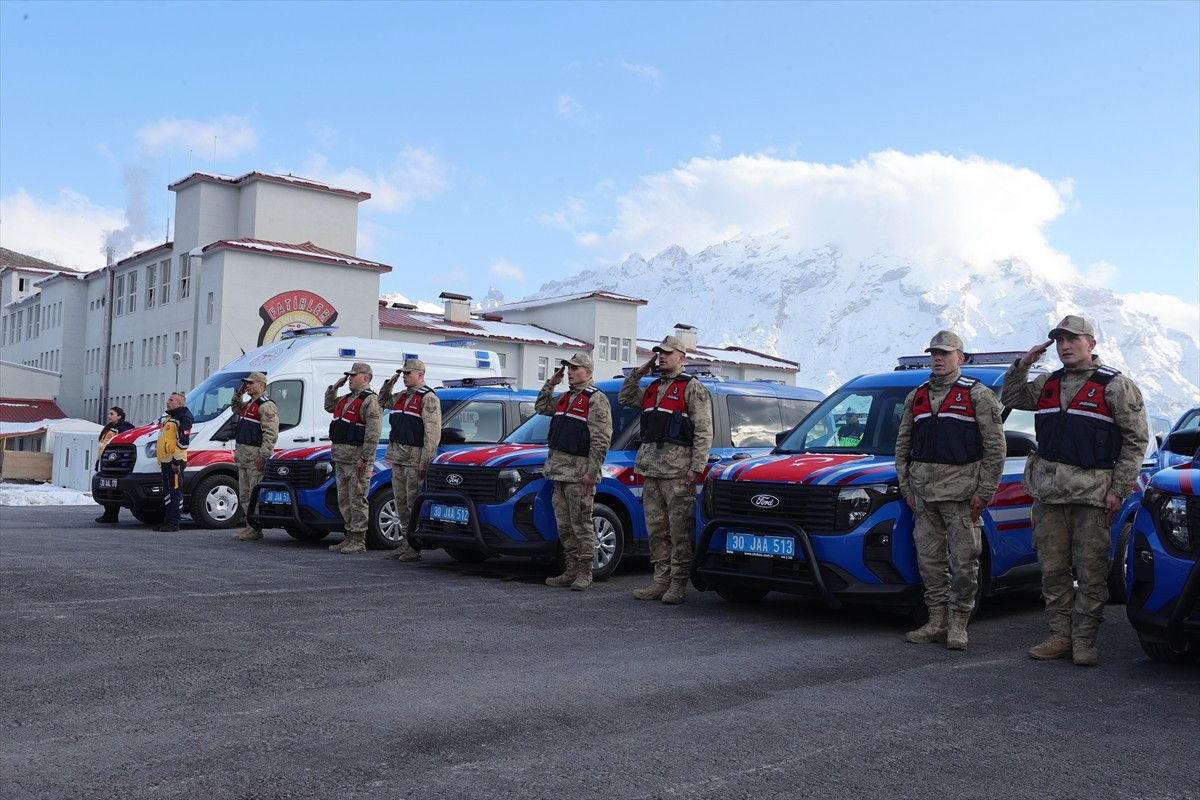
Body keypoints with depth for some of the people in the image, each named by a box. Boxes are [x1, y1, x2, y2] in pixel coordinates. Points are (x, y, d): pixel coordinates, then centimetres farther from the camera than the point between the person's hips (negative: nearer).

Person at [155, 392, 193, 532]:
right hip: (166, 462, 11)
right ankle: (168, 520, 18)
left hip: (174, 462, -10)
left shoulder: (183, 419, -11)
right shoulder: (170, 417, 22)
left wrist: (176, 461, -22)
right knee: (167, 493, 12)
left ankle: (173, 523, -7)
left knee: (175, 492, -8)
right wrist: (162, 461, 25)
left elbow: (183, 441, -19)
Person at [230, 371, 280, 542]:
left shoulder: (266, 405, -13)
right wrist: (238, 394, 23)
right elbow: (235, 409, 41)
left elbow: (271, 433, -20)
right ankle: (249, 526, 19)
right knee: (244, 495, 13)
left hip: (256, 456, -11)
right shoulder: (249, 404, 19)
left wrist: (263, 455, -25)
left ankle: (255, 530, -7)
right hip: (243, 454, 11)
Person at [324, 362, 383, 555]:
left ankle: (359, 541, -2)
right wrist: (334, 387, 21)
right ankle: (350, 536, 20)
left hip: (357, 459, -10)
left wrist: (364, 458, -23)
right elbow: (329, 406, 37)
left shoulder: (370, 400, -11)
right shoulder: (347, 399, 19)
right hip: (340, 458, 10)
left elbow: (373, 433, -19)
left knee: (357, 500, -6)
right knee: (344, 500, 13)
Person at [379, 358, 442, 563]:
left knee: (414, 503, -6)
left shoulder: (428, 398, -9)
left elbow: (432, 433, -15)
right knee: (401, 502, 11)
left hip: (415, 458, -9)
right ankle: (406, 542, 18)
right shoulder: (402, 397, 17)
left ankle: (415, 546, -1)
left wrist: (425, 462, -21)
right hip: (398, 457, 9)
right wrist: (389, 383, 17)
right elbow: (383, 401, 36)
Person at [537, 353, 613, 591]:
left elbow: (601, 440, -14)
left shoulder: (596, 399, -8)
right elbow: (541, 407, 32)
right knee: (564, 526, 11)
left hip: (579, 471, -9)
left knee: (581, 525, -4)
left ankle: (584, 574, 2)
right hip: (559, 469, 9)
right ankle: (570, 571, 18)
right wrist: (550, 383, 18)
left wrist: (592, 473, -19)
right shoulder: (565, 398, 18)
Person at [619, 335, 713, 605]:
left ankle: (678, 585, 1)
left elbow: (704, 432, -8)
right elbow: (624, 399, 28)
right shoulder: (652, 388, 19)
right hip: (651, 471, 8)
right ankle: (662, 581, 16)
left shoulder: (692, 388, -3)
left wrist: (697, 467, -16)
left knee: (679, 531, -4)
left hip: (677, 472, -8)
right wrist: (639, 372, 15)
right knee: (656, 530, 9)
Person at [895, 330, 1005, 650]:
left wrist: (984, 492, -8)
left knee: (963, 561, -2)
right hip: (924, 492, 5)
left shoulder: (978, 395, 0)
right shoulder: (915, 398, 15)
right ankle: (936, 622, 16)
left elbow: (995, 446, -3)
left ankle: (958, 626, 7)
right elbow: (902, 445, 18)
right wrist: (907, 488, 9)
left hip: (961, 492, -5)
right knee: (929, 560, 7)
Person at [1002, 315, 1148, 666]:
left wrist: (1119, 489, -9)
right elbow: (1011, 398, 27)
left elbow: (1136, 439, -3)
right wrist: (1022, 365, 10)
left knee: (1091, 570, -1)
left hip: (1093, 491, -5)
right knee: (1053, 570, 7)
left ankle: (1084, 640, 6)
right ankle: (1060, 635, 16)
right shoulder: (1047, 384, 14)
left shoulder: (1115, 385, -1)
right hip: (1049, 490, 5)